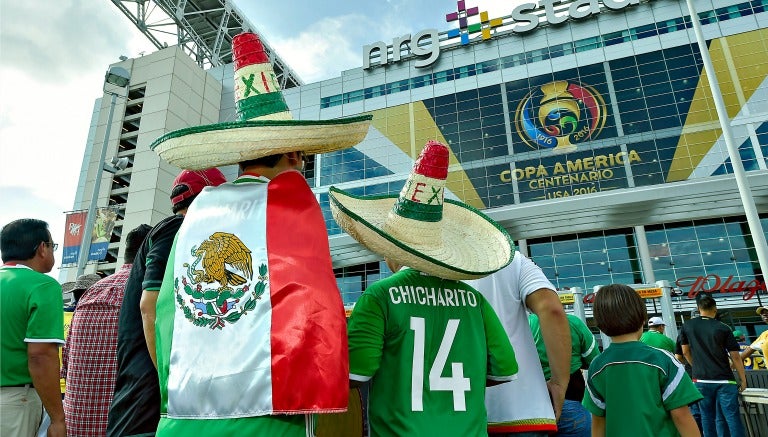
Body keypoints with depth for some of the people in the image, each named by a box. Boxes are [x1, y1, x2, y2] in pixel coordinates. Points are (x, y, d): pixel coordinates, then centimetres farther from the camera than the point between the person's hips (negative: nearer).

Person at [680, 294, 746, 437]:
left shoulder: (687, 326, 2)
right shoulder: (723, 328, -4)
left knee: (707, 417, 10)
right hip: (724, 380, -1)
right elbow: (735, 357, -2)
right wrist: (743, 379, 8)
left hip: (701, 380, 2)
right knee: (732, 417, 2)